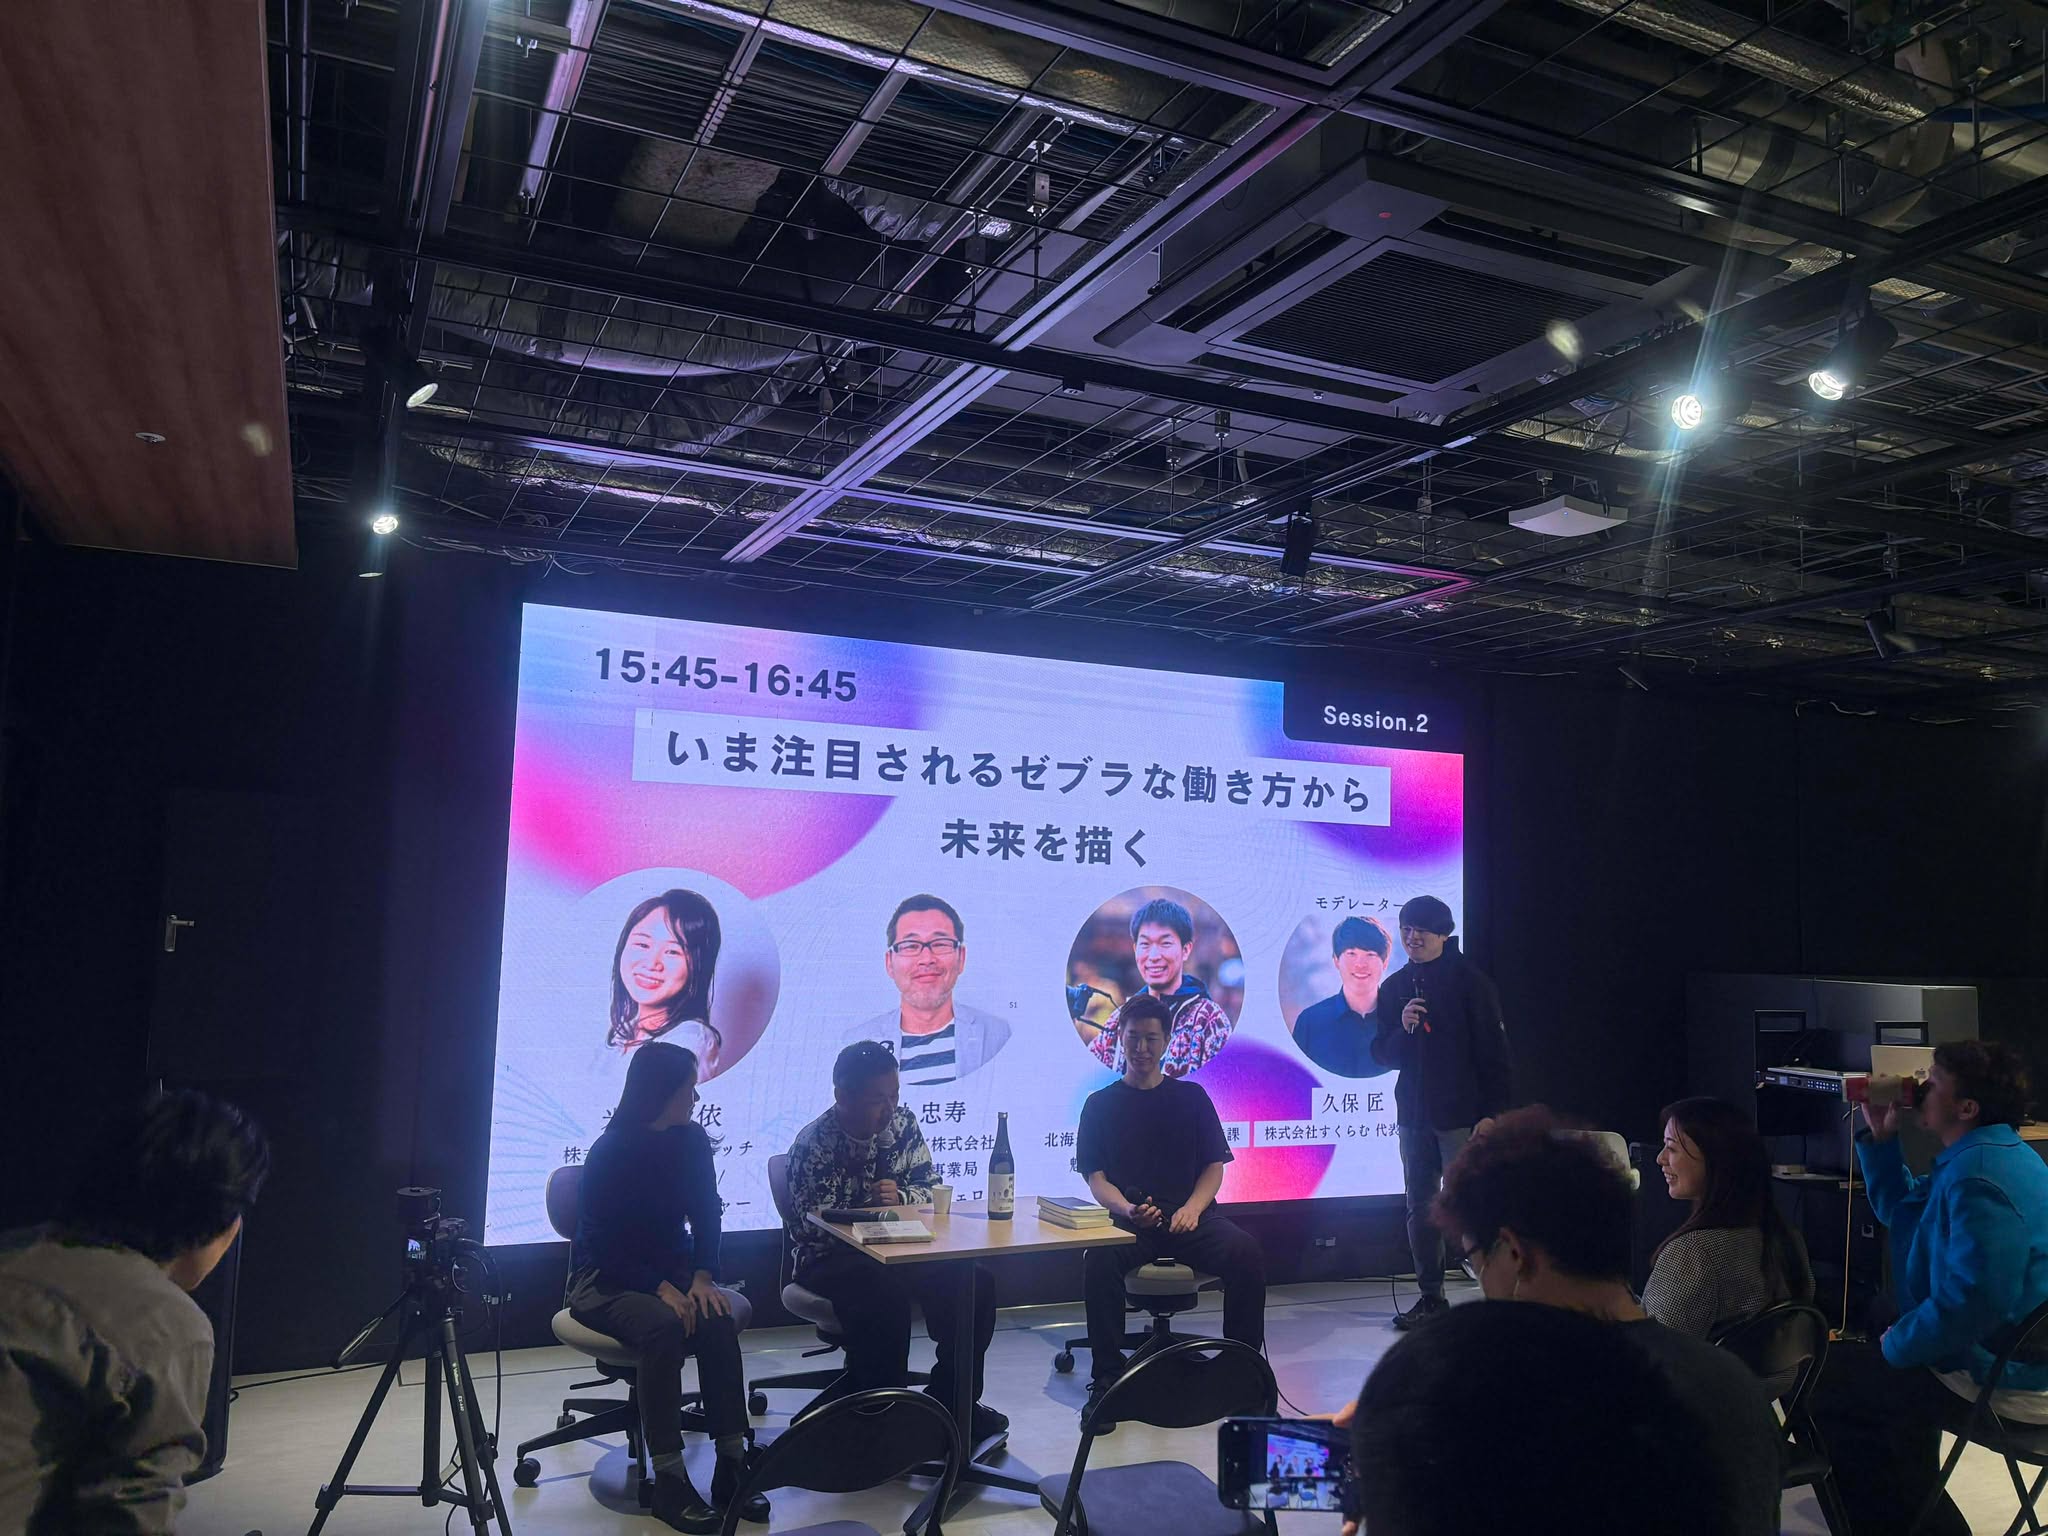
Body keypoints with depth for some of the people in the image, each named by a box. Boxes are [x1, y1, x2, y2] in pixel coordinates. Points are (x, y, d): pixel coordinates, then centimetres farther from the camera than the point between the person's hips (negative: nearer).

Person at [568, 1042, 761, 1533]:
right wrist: (661, 1288, -26)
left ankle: (731, 1465, -21)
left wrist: (702, 1275, -13)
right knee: (663, 1326, -34)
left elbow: (706, 1214, 4)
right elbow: (603, 1244, -15)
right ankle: (669, 1483, -27)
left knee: (718, 1319, -26)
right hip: (605, 1279, -4)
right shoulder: (609, 1152, -15)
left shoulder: (691, 1139, 0)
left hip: (671, 1268, 4)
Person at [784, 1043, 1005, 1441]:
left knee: (975, 1284, -16)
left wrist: (900, 1196, -17)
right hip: (828, 1256, -5)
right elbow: (811, 1225, -18)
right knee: (885, 1294, -37)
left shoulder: (903, 1125, 1)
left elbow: (929, 1187, 5)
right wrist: (869, 1206, -27)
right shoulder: (813, 1144, -15)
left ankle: (954, 1401, 0)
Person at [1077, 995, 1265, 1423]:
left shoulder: (1191, 1096, 14)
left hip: (1190, 1214, 1)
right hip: (1128, 1218, -1)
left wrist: (1192, 1208, -10)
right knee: (1099, 1260, -34)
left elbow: (1214, 1167, 10)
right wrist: (1127, 1209, -17)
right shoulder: (1101, 1103, 11)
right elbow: (1096, 1178, 5)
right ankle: (1106, 1379, -18)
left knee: (1246, 1254, -28)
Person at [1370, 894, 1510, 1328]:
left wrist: (1491, 1112, -12)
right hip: (1413, 1114, 5)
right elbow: (1382, 1053, 10)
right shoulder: (1394, 987, 10)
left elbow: (1493, 1051, -6)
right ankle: (1431, 1296, 18)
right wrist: (1402, 1029, -11)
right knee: (1419, 1207, 9)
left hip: (1460, 1114, -5)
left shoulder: (1468, 980, -4)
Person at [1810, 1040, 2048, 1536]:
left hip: (2002, 1382, -11)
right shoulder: (1990, 1155, 10)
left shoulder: (1978, 1177, -25)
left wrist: (1894, 1347, -18)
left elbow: (1968, 1304, -33)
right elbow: (1899, 1208, 23)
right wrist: (1880, 1136, 11)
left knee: (1811, 1379, -5)